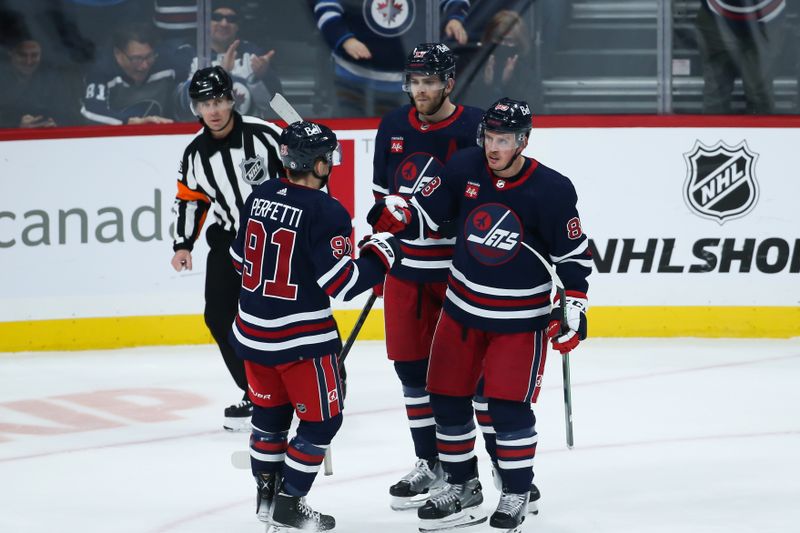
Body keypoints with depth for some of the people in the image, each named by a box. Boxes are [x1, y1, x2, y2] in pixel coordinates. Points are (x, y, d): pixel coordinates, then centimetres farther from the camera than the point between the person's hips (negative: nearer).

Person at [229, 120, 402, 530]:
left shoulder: (259, 197, 2)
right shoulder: (325, 212, -20)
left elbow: (240, 258, 13)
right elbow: (342, 283, -21)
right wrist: (381, 255, -6)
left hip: (253, 331, 7)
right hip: (301, 338, -7)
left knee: (270, 411, 22)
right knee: (321, 419, 8)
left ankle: (266, 496, 30)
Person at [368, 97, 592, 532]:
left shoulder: (551, 190, -16)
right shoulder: (465, 169, -9)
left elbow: (574, 255, -8)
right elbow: (424, 212, -2)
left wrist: (572, 310, -12)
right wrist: (395, 214, -23)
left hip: (520, 317, -4)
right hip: (463, 307, 4)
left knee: (508, 405, -7)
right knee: (446, 396, 8)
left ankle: (516, 494, 11)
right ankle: (462, 488, 24)